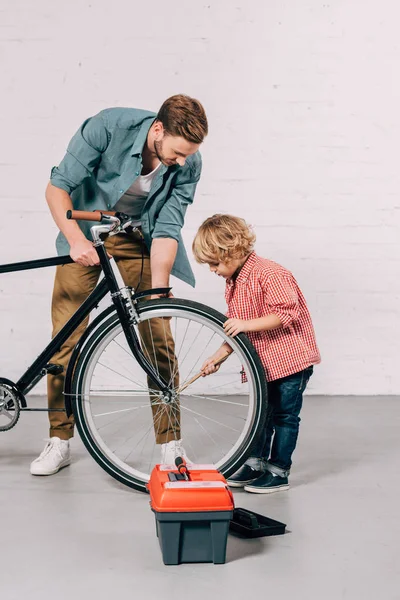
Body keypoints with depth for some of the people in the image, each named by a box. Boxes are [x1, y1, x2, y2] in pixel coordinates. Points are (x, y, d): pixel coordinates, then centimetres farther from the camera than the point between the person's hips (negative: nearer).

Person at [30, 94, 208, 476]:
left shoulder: (188, 165, -20)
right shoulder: (109, 126, -27)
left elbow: (167, 230, -18)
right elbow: (57, 187, -22)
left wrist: (157, 295, -26)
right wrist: (76, 239, -36)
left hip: (139, 238, 1)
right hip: (85, 230, -1)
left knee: (158, 338, -7)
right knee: (66, 337, -4)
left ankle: (170, 442, 6)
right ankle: (59, 440, 11)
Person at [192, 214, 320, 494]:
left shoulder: (269, 273, -20)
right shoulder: (233, 283, 8)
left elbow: (285, 313, -26)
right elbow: (236, 331, 14)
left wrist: (246, 324, -29)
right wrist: (217, 356, 5)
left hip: (292, 356, -8)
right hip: (264, 363, 9)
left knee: (284, 415, 0)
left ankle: (279, 471, 9)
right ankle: (255, 462, 26)